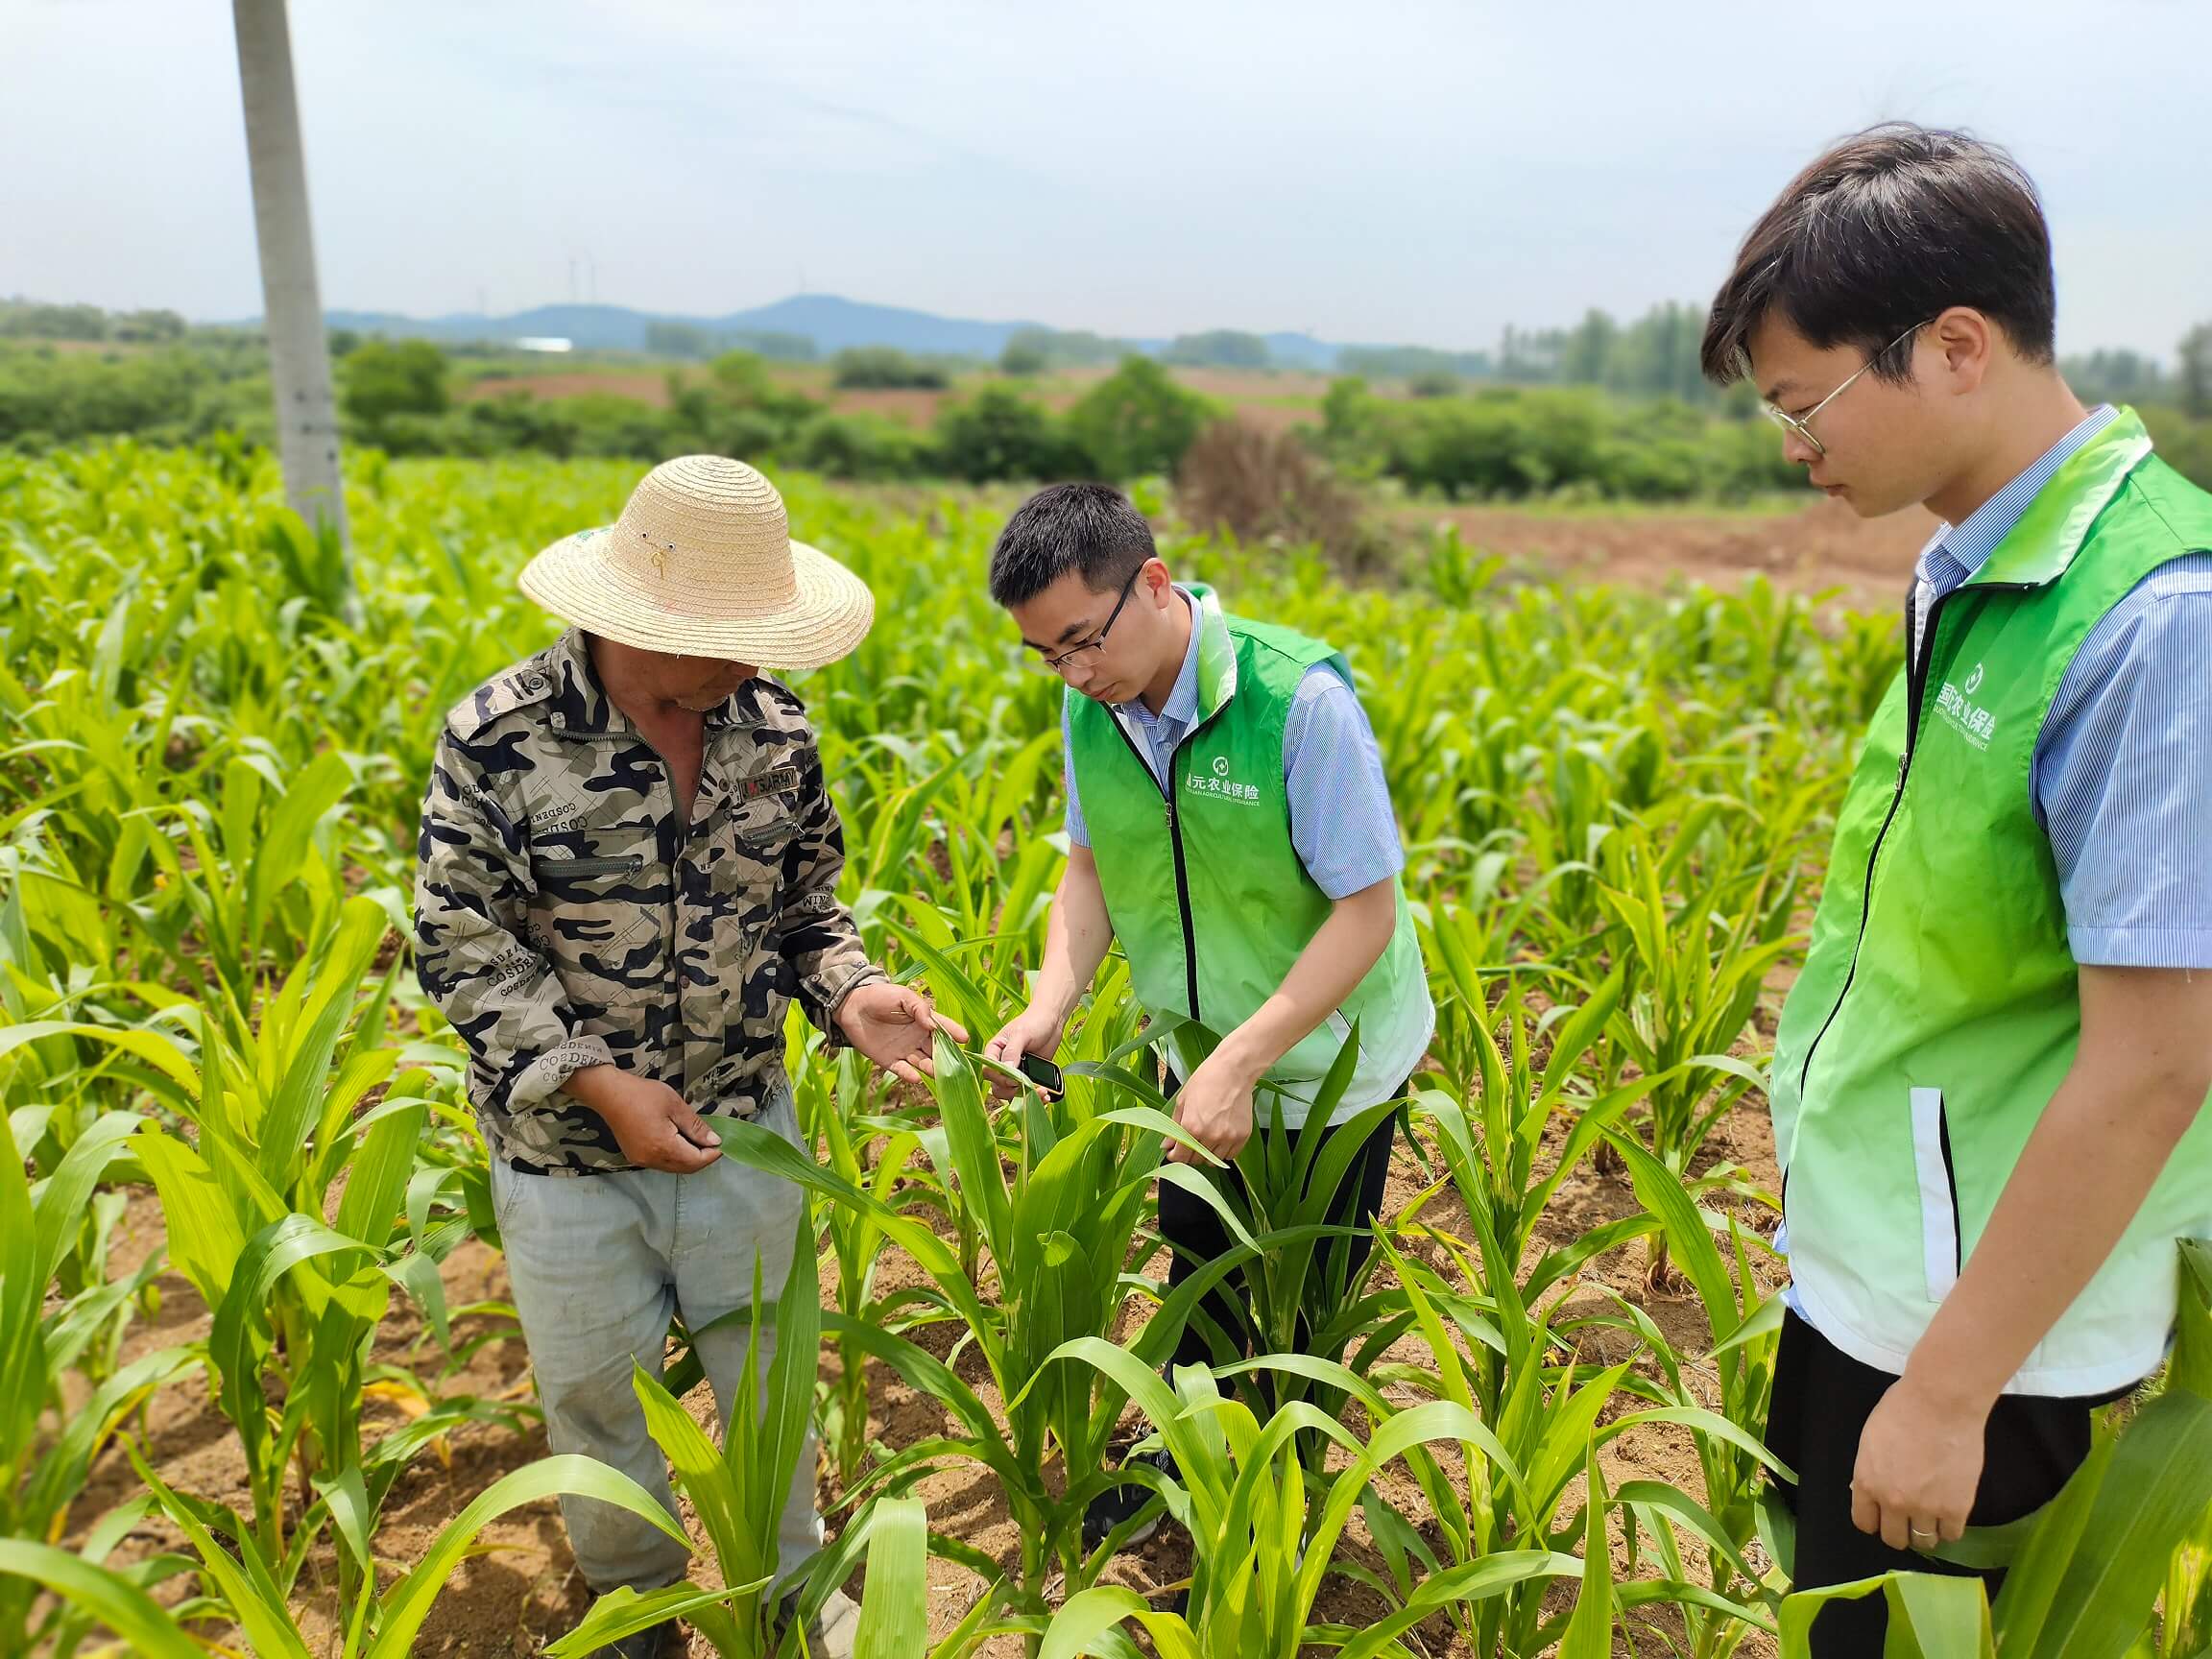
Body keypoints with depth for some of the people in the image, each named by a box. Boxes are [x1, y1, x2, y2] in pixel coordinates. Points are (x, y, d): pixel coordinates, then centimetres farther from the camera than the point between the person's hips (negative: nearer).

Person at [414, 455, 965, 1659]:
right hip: (569, 1146, -2)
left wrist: (851, 993, -16)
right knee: (601, 1398, 19)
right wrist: (597, 1083, -22)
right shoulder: (500, 737, -19)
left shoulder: (773, 728, -7)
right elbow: (461, 946, -15)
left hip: (742, 1123, 3)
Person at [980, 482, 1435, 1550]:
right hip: (1198, 1050, 5)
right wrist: (1047, 1007, -18)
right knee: (1196, 1274, 24)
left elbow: (1368, 910, -27)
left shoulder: (1301, 699, -31)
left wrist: (1244, 1061, -32)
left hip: (1328, 1061, -5)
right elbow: (1091, 869, -2)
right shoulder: (1089, 709, -13)